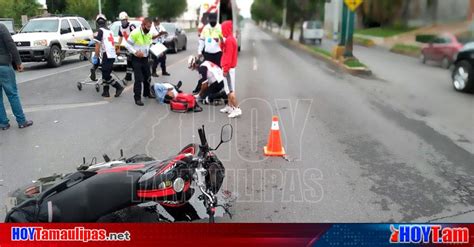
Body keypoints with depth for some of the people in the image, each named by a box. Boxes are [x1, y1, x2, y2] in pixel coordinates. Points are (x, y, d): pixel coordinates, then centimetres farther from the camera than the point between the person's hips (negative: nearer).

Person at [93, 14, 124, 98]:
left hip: (106, 56, -8)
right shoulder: (110, 31, 17)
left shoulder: (100, 31, -5)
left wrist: (96, 56, 5)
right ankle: (106, 92, 15)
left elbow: (97, 46, -9)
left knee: (106, 75, -3)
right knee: (105, 74, 13)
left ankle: (119, 87, -4)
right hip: (112, 55, 8)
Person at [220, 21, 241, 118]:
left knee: (230, 90, -9)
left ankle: (237, 109, -8)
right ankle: (229, 107, 22)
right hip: (230, 67, 10)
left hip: (228, 68, -10)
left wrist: (225, 69, -21)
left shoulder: (229, 40, -17)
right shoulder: (230, 38, 13)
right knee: (228, 89, 15)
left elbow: (228, 56, -21)